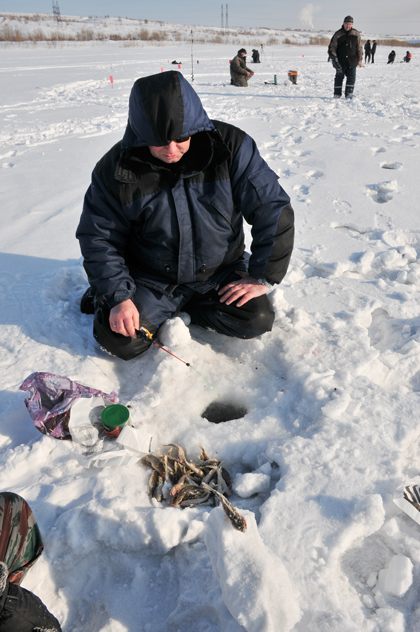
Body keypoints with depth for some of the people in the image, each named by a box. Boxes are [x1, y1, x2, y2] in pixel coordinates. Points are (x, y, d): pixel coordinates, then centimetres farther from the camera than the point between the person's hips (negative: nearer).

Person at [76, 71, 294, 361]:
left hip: (221, 270, 2)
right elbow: (98, 238, -6)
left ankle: (184, 305, 8)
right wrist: (118, 296, -17)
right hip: (151, 276, -1)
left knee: (257, 321, -14)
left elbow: (273, 209, -11)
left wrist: (262, 276, -12)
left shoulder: (231, 146, -16)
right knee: (120, 341, -17)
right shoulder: (116, 169, -14)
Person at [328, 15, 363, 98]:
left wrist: (360, 59, 11)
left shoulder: (356, 34, 6)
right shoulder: (338, 34, 0)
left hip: (352, 61, 2)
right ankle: (337, 94, 13)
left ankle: (349, 93, 3)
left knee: (351, 77, -3)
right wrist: (334, 58, -7)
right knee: (339, 77, 3)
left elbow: (359, 47, 13)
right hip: (340, 61, -1)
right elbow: (332, 47, 2)